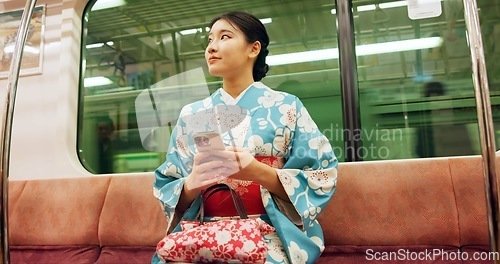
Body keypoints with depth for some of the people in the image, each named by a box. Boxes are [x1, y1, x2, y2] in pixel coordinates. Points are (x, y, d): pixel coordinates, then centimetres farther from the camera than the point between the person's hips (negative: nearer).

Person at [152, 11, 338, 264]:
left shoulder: (287, 106, 3)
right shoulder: (191, 114, 10)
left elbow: (321, 180, -3)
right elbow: (166, 189, 9)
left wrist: (258, 172, -19)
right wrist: (192, 183, -15)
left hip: (270, 234, -2)